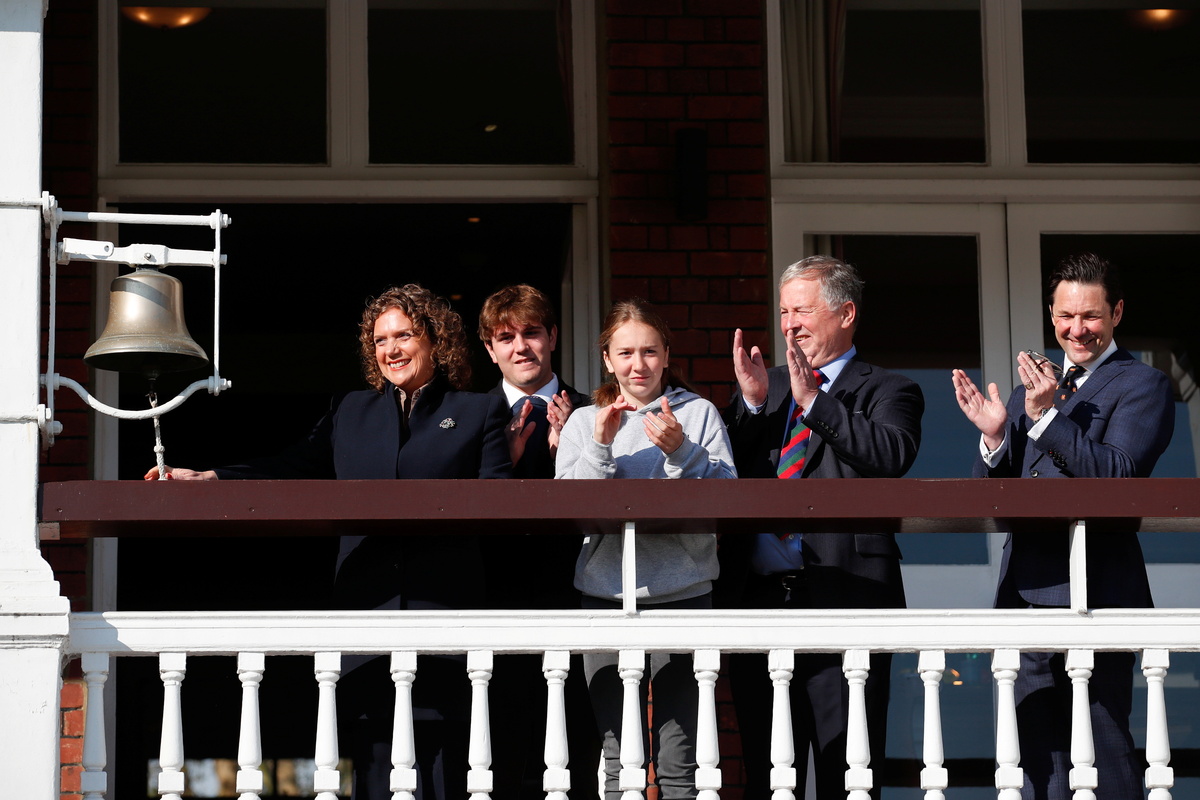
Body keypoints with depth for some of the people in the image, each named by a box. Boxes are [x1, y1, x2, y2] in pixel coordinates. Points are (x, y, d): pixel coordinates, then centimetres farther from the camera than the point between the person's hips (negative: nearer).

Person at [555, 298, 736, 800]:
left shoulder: (699, 414, 8)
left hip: (682, 594, -1)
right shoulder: (584, 422, 12)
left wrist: (681, 453, -14)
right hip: (607, 595, 1)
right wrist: (600, 446, -10)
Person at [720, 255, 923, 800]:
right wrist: (753, 403, -2)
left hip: (843, 597, -4)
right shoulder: (761, 389, 19)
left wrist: (814, 401, -18)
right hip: (758, 598, 5)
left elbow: (893, 455, -16)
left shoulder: (887, 393, 5)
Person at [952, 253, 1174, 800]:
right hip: (1027, 598, 7)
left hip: (1092, 597, -7)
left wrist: (1046, 416, -21)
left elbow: (1117, 476, -15)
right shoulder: (1031, 391, 20)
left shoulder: (1141, 386, 0)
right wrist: (995, 437, -3)